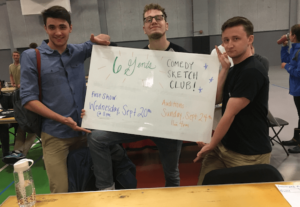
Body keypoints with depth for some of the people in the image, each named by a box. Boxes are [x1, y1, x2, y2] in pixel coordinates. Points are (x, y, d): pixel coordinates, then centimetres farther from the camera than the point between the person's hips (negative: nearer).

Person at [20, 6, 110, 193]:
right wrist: (62, 119, -19)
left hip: (85, 130, 4)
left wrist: (99, 39, -7)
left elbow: (103, 41, 20)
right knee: (60, 192, -1)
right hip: (55, 136, -3)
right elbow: (28, 99, -7)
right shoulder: (31, 57, -3)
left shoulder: (79, 51, 7)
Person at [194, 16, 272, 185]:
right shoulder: (234, 68, 11)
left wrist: (211, 146, -7)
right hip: (224, 145, 8)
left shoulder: (252, 71, -20)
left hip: (248, 154, -8)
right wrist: (224, 69, -6)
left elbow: (229, 115, -18)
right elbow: (216, 99, 1)